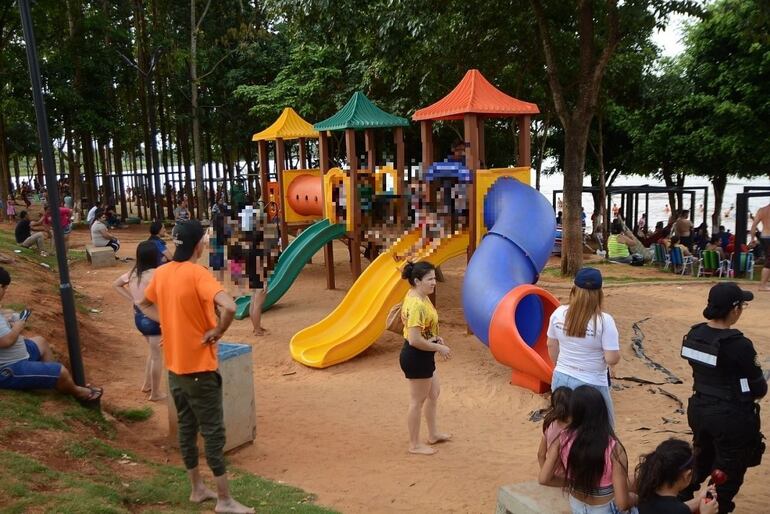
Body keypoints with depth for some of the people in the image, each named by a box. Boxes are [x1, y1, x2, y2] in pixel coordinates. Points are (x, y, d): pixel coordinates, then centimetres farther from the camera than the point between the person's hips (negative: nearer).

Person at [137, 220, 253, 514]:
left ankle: (197, 489, 31)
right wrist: (217, 331, -18)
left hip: (174, 365, 8)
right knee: (213, 432, 2)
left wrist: (170, 322, 9)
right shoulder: (197, 273, -20)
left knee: (186, 427, 17)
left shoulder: (161, 273, 2)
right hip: (198, 365, -8)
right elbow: (229, 307, -35)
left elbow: (144, 305, 19)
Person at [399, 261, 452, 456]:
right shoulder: (417, 305, -28)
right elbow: (415, 340, -30)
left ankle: (433, 434, 42)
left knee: (434, 392, 25)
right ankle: (415, 444, 24)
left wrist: (435, 338, 8)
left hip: (421, 356, 10)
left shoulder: (416, 296, 3)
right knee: (418, 401, 7)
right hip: (416, 357, -10)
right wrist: (439, 348, -18)